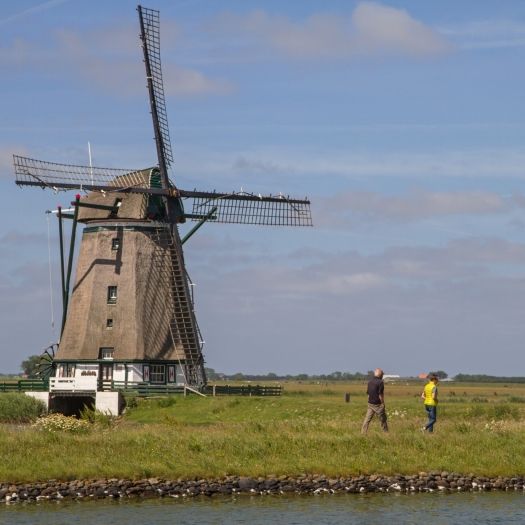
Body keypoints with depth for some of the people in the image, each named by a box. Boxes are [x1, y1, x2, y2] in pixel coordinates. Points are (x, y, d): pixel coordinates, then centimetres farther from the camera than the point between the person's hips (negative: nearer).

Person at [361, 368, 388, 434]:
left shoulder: (370, 382, 8)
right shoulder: (380, 382, -14)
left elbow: (368, 393, 12)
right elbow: (380, 395, -17)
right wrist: (383, 403, -9)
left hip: (370, 404, 6)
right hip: (377, 404, -6)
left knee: (367, 419, 4)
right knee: (383, 420, 7)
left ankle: (363, 433, -1)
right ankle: (386, 433, 14)